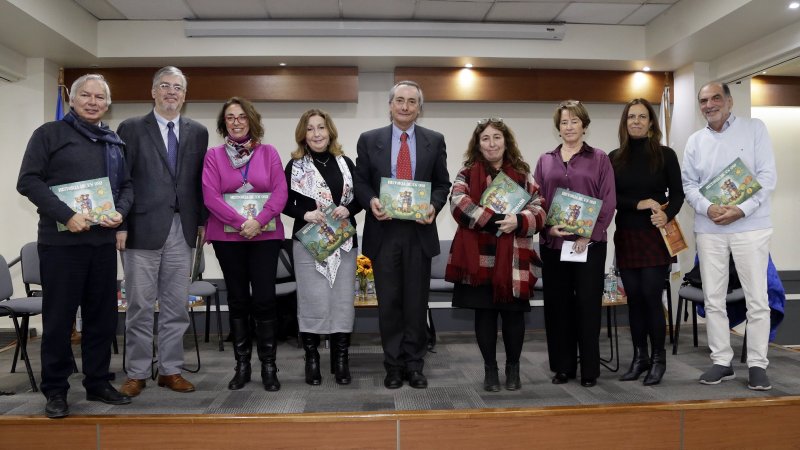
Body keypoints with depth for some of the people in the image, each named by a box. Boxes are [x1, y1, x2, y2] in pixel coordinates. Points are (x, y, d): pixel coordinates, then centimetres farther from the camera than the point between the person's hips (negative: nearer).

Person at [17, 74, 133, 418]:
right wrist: (66, 215, -18)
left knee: (103, 315, 9)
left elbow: (127, 185, 15)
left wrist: (121, 212, -6)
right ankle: (55, 390, 15)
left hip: (103, 241, 5)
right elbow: (29, 180, -8)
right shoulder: (49, 134, 0)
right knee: (59, 317, 3)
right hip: (61, 241, -4)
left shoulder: (115, 143, 15)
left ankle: (98, 383, 21)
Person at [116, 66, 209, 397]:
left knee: (176, 305, 8)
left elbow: (201, 180, 11)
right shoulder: (131, 128, 3)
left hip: (182, 230, 3)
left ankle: (170, 370, 18)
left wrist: (203, 221, 6)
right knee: (140, 305, 3)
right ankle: (137, 373, 15)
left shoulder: (198, 132, 11)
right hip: (143, 228, -3)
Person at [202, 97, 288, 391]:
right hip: (227, 237, 1)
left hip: (265, 235, -1)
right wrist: (242, 222, -15)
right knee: (238, 299, 8)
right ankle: (242, 365, 18)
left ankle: (269, 366, 8)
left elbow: (280, 193, -2)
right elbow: (210, 196, -5)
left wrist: (258, 221, -15)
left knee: (264, 298, -4)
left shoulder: (268, 152, 6)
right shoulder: (214, 155, 5)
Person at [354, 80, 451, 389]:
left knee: (416, 302, 7)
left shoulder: (435, 141, 6)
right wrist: (370, 201, -14)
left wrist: (434, 206, -12)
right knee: (389, 302, 6)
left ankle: (414, 364, 20)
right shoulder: (369, 140, 5)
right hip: (383, 231, 0)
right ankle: (394, 365, 19)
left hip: (419, 231, 0)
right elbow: (360, 181, 6)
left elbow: (442, 184, 7)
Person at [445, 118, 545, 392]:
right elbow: (459, 203, -10)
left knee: (513, 312, 4)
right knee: (484, 312, 6)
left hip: (513, 259, 1)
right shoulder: (467, 173, 7)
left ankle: (513, 367, 24)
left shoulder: (522, 175, 10)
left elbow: (539, 212, 3)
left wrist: (518, 221, -18)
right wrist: (492, 221, -19)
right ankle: (490, 369, 20)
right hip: (478, 258, 0)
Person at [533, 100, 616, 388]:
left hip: (589, 243, -2)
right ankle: (563, 366, 17)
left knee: (588, 304, 1)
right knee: (557, 304, 6)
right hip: (553, 243, 2)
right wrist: (548, 227, -9)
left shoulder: (599, 159, 5)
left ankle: (589, 369, 13)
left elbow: (608, 202, -1)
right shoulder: (545, 161, 12)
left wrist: (589, 234, -12)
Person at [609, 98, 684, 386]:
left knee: (651, 297, -5)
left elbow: (677, 193, 0)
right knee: (634, 298, 7)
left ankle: (658, 359, 10)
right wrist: (638, 204, -13)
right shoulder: (615, 158, 6)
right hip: (626, 236, 3)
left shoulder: (665, 155, 1)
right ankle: (640, 357, 18)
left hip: (655, 236, -2)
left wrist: (667, 215, -19)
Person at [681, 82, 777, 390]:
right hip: (708, 229, 3)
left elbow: (767, 175, -5)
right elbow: (688, 183, 5)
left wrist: (742, 210, -17)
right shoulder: (695, 141, 11)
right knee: (713, 299, 6)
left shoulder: (754, 128, 3)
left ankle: (757, 364, 11)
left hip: (750, 226, -3)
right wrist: (707, 208, -14)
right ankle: (722, 361, 16)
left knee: (757, 299, 0)